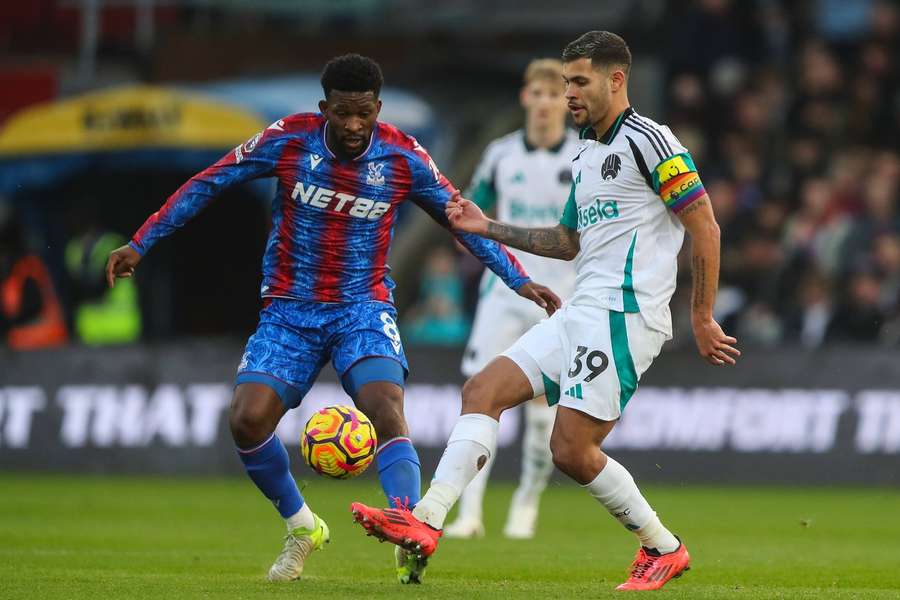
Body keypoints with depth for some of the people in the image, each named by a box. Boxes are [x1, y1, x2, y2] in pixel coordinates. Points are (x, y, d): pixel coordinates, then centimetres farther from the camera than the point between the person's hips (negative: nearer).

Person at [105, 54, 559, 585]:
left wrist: (519, 281, 2)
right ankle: (302, 527, 10)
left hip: (364, 310, -1)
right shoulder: (289, 141, -9)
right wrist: (140, 245, 1)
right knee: (249, 420, -15)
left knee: (386, 407, -27)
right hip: (290, 311, 1)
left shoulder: (404, 158, -8)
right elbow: (207, 184, 1)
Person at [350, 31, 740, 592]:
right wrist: (488, 227, 24)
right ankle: (426, 520, -12)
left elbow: (705, 228, -10)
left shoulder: (648, 141, -9)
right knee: (482, 391, -2)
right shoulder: (586, 157, 20)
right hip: (580, 314, 9)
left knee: (572, 449, -12)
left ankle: (663, 548, 5)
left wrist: (703, 318, -10)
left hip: (623, 315, -9)